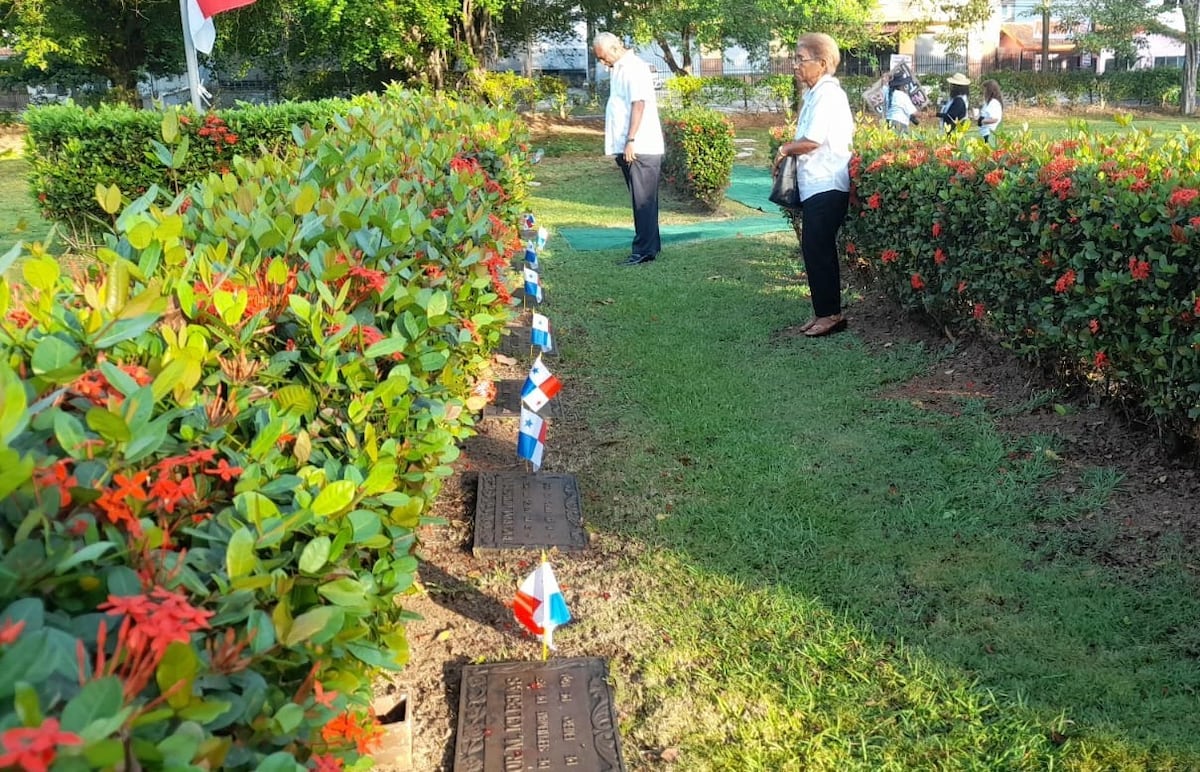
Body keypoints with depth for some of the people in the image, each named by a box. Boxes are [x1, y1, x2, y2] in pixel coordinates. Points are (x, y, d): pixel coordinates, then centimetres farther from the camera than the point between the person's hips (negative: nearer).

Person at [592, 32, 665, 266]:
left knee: (643, 200, -6)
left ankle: (644, 250, -4)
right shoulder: (620, 68, 18)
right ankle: (650, 245, 21)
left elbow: (639, 104, -20)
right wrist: (622, 145, 16)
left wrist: (630, 141, -23)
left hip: (640, 148, -10)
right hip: (631, 149, 10)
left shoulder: (634, 68, -12)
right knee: (642, 200, 14)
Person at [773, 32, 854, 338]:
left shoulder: (827, 94, -14)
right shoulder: (815, 93, 17)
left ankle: (830, 313, 2)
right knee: (815, 250, 13)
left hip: (826, 186, -10)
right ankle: (824, 311, 20)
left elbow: (812, 141, -21)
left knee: (818, 251, -6)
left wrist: (786, 148, -4)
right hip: (815, 185, 10)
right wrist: (790, 149, 4)